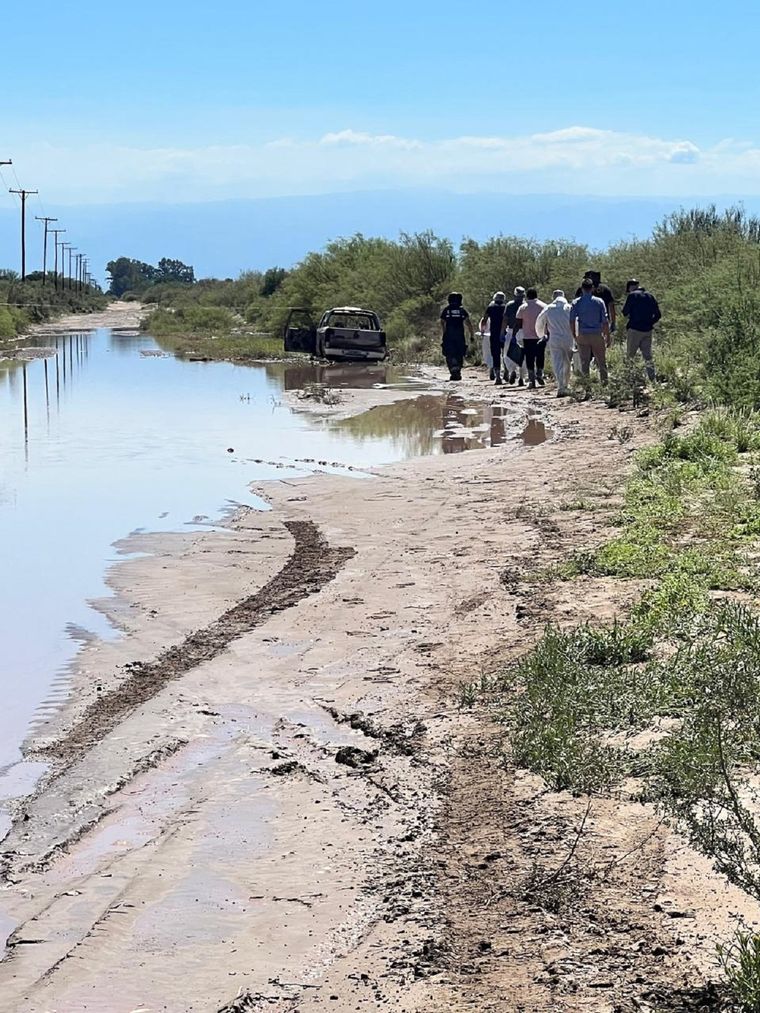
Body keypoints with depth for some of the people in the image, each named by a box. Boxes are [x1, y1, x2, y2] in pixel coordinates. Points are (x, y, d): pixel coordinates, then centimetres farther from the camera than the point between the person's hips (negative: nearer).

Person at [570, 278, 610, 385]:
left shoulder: (576, 303, 0)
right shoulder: (599, 302, -3)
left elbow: (572, 321, -3)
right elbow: (605, 321, -3)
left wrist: (574, 336, 7)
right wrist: (607, 337, 4)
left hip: (583, 336, 1)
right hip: (597, 335, -1)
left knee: (584, 363, 6)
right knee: (601, 362, 8)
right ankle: (604, 382, 8)